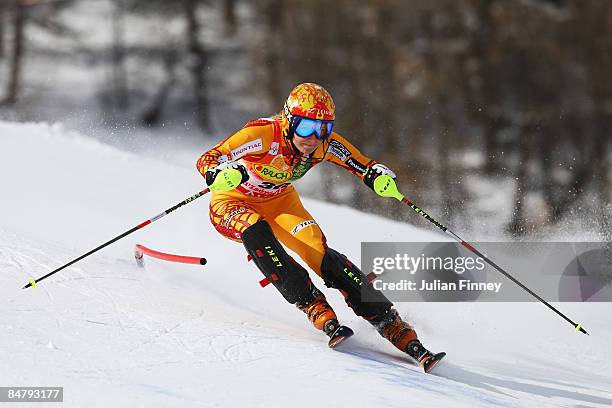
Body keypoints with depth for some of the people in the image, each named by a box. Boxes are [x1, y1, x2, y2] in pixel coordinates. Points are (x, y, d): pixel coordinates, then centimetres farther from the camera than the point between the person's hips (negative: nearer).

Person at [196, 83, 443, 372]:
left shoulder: (325, 144, -19)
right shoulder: (263, 134, -33)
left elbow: (364, 167, -6)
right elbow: (206, 161, -35)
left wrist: (378, 176, -29)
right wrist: (220, 174, -58)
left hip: (279, 202, 3)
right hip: (233, 204, -3)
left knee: (319, 251, -21)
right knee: (256, 232, -38)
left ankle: (397, 330, -20)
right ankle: (315, 308, -34)